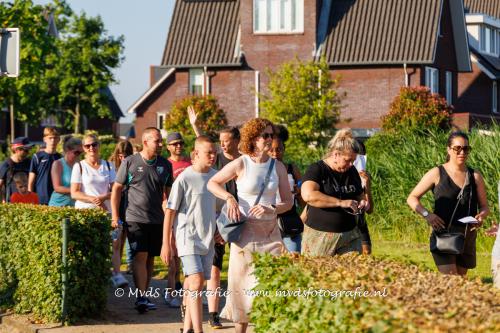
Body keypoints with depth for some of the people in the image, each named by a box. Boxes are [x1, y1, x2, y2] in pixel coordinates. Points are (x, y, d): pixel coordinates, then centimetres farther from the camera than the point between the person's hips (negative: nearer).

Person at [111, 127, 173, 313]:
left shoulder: (165, 165, 8)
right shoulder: (130, 162, -2)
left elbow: (169, 192, 16)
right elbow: (117, 188, 3)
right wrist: (115, 216, -2)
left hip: (157, 220, 4)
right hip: (135, 219, -4)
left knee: (150, 258, 9)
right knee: (140, 256, -13)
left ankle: (144, 296, 19)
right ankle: (141, 297, -18)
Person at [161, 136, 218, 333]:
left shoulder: (215, 176, 8)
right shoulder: (184, 179, -11)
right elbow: (170, 211, -7)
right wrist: (166, 243, -7)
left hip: (207, 239, 6)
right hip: (188, 237, -6)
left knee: (196, 285, 11)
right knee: (196, 282, -17)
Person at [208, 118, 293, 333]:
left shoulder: (278, 167, 3)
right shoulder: (241, 164, -5)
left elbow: (288, 201, 6)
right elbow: (212, 183, 5)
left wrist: (271, 209, -12)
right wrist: (229, 198, -10)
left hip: (270, 230, 2)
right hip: (245, 230, -2)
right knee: (243, 282, 2)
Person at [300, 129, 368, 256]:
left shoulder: (352, 171, 12)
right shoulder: (317, 169, -7)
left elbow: (360, 196, 28)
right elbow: (308, 195, -25)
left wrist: (362, 203, 3)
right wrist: (341, 202, -25)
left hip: (349, 236, 5)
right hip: (320, 236, -5)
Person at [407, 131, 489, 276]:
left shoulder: (475, 176, 8)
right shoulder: (437, 174, -1)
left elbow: (484, 206, 14)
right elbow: (412, 198, 3)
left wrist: (481, 216, -10)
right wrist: (427, 214, -15)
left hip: (467, 237, 4)